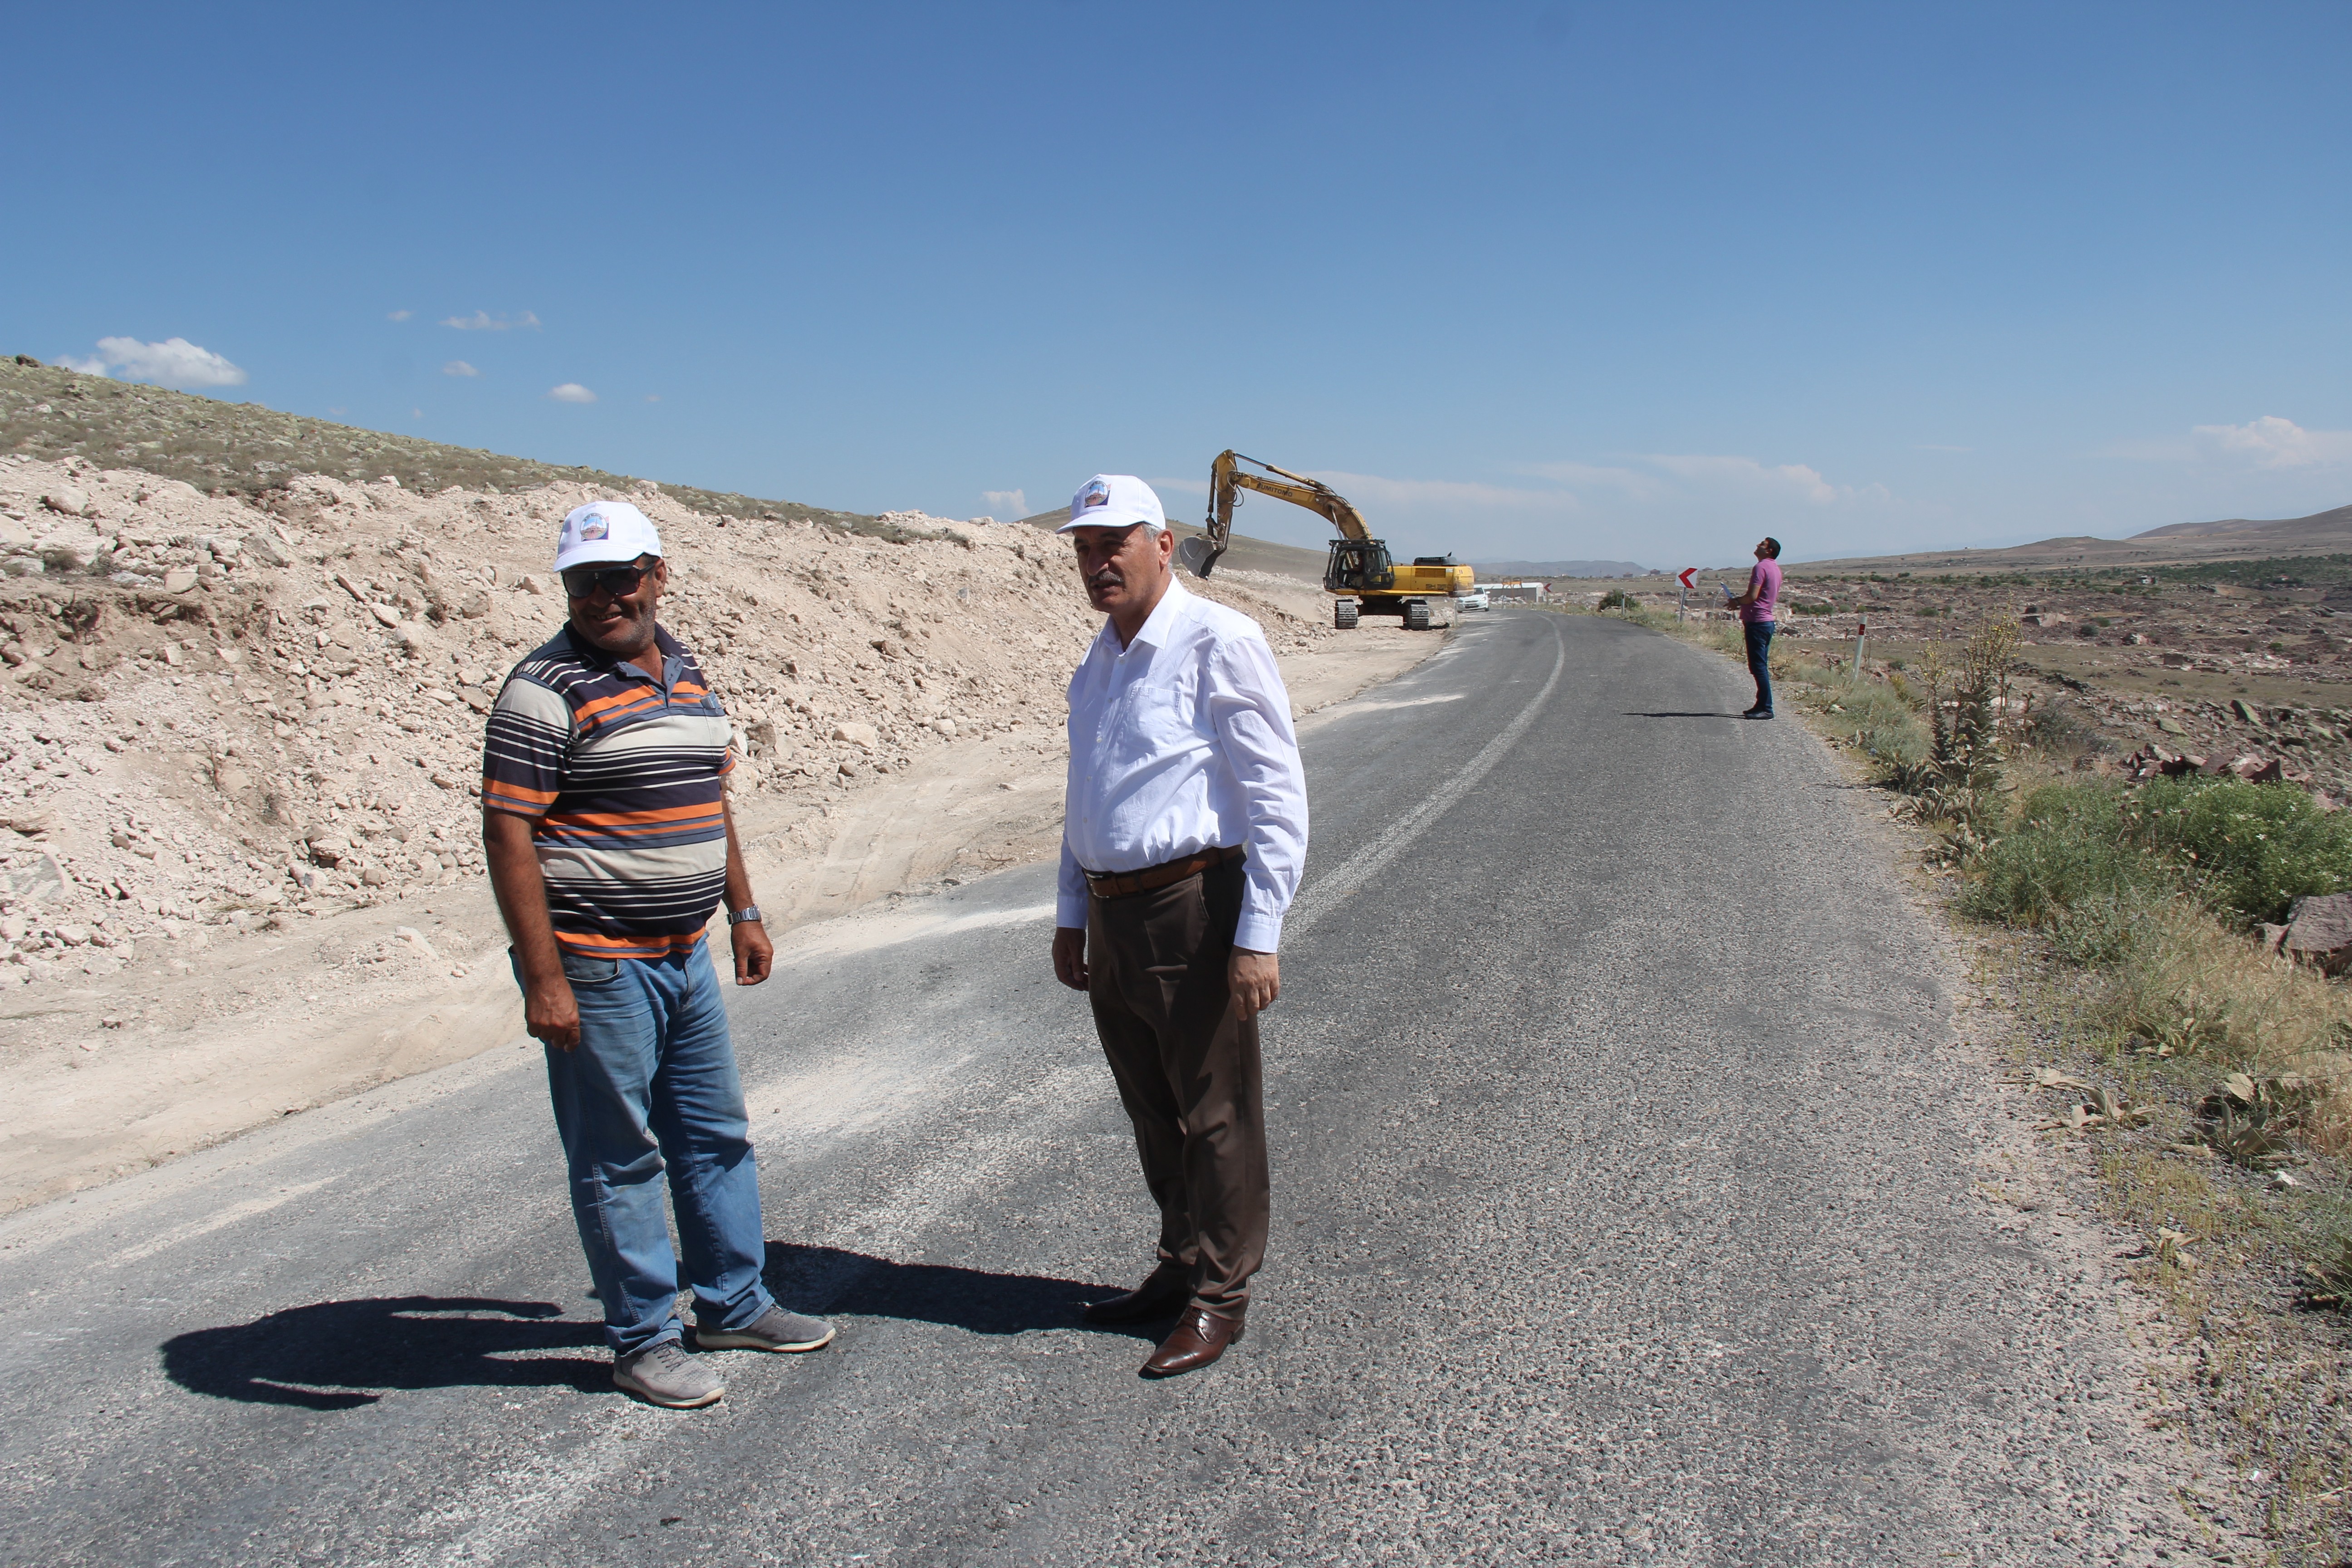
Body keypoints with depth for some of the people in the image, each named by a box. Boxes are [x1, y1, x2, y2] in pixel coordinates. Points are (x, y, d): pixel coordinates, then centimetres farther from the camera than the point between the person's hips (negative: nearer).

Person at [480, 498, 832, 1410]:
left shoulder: (686, 674, 10)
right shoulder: (547, 690, -13)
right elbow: (508, 834, -17)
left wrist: (743, 910, 18)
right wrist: (543, 980, -22)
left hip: (684, 955, 8)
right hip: (595, 967, -8)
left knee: (717, 1135, 17)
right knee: (619, 1158, 4)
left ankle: (732, 1306, 33)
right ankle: (642, 1341, 18)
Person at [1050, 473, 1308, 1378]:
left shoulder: (1217, 642, -11)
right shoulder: (1098, 662, 15)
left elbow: (1277, 794, -15)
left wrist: (1259, 936, -19)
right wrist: (1072, 916, 21)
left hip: (1193, 911, -8)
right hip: (1113, 917, 8)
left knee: (1215, 1115, 4)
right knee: (1152, 1111, 17)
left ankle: (1218, 1296, 18)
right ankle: (1180, 1266, 33)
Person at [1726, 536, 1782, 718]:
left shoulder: (1761, 567, -14)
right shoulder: (1775, 569, 16)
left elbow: (1752, 596, -22)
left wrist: (1736, 602, -2)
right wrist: (1741, 604, 19)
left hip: (1757, 622, -10)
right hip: (1766, 620, 10)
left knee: (1758, 667, -8)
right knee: (1761, 667, 14)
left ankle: (1766, 708, -9)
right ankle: (1762, 705, 17)